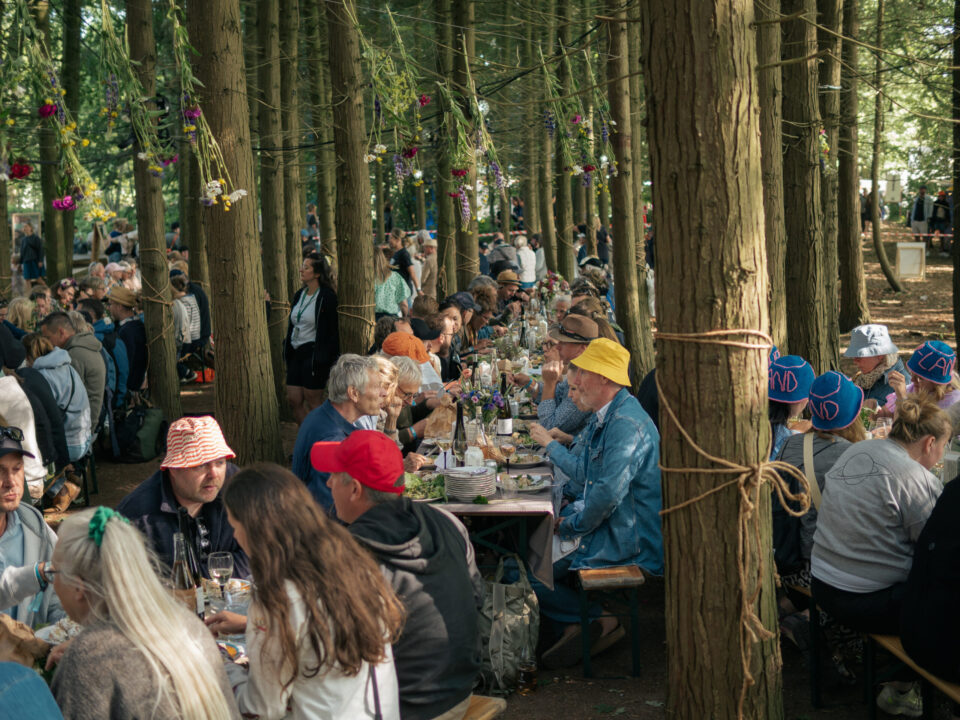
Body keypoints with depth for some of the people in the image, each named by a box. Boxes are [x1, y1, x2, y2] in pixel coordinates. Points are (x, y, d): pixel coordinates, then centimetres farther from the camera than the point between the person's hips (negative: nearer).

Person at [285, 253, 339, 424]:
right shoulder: (299, 295, 12)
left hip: (314, 353, -7)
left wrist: (324, 358, -15)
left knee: (313, 401, -1)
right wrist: (288, 350, 13)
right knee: (293, 399, 5)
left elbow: (333, 330, -12)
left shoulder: (327, 297, -11)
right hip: (296, 352, 7)